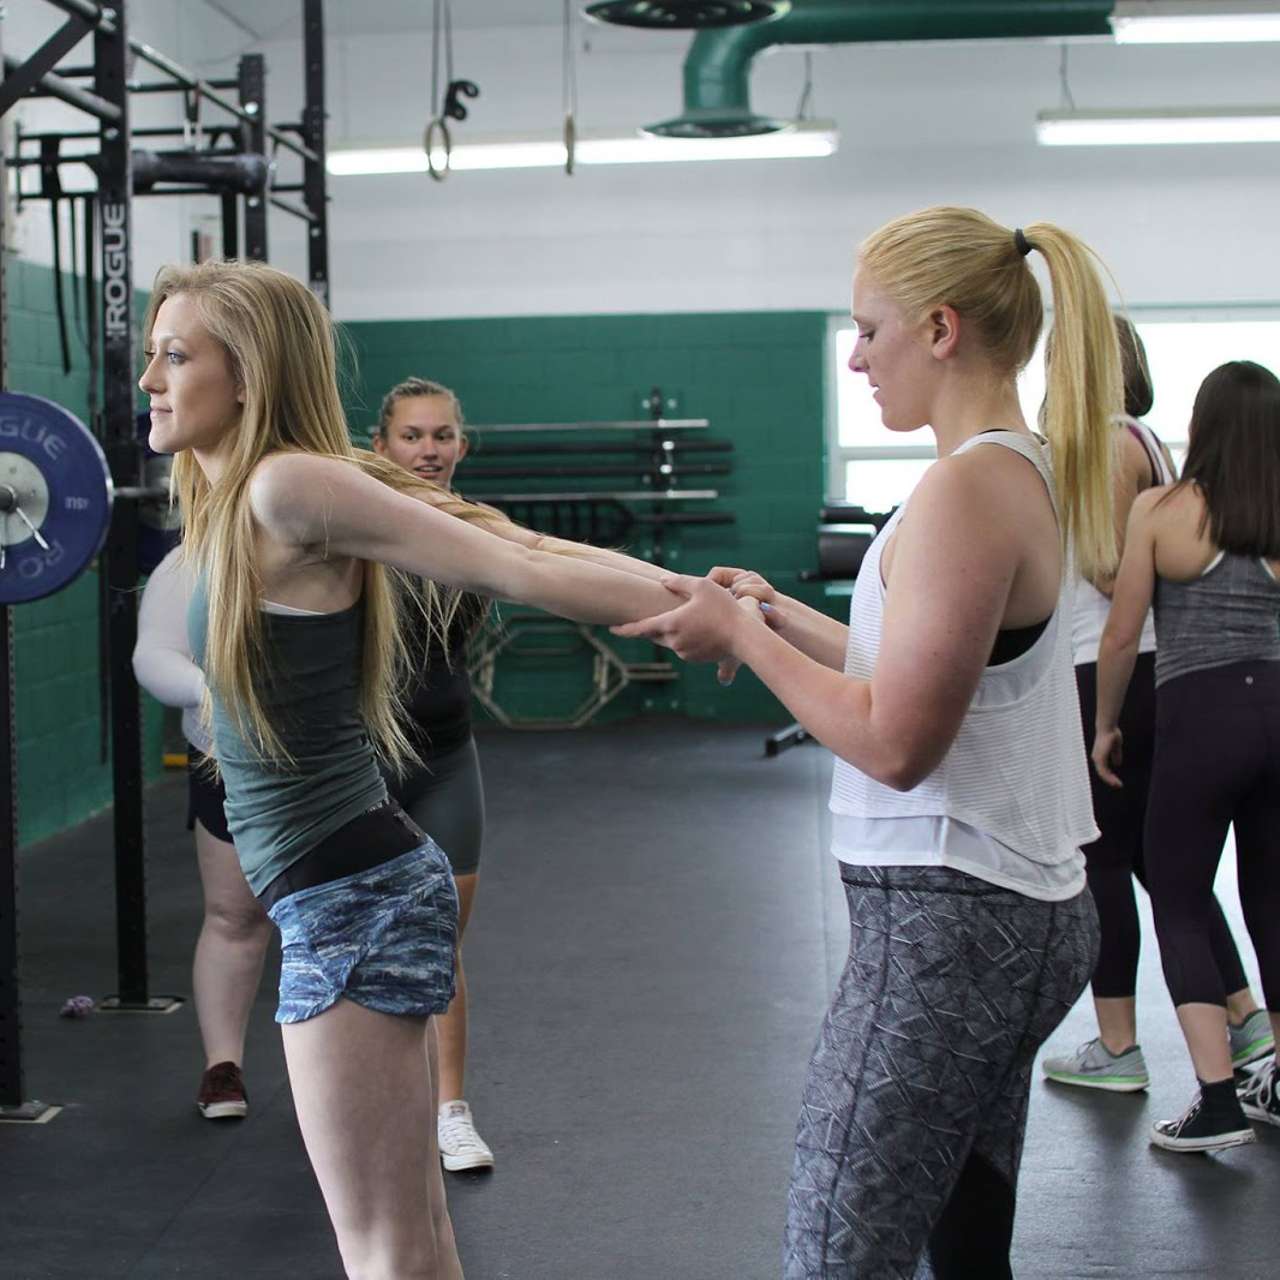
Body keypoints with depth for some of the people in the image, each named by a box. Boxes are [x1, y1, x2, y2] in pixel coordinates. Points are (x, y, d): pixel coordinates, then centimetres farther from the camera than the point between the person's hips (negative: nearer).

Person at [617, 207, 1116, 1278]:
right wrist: (778, 614, 15)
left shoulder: (970, 488, -18)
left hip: (943, 918, -10)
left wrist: (741, 637, -9)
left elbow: (892, 740, -20)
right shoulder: (1029, 469, 12)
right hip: (1026, 909, 10)